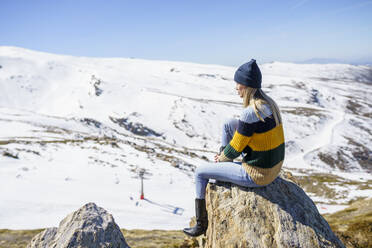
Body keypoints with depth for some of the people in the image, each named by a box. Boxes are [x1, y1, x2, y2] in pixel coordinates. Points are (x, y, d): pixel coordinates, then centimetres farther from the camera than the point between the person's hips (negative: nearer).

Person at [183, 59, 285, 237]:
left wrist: (222, 157, 5)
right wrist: (223, 153, 12)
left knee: (200, 172, 7)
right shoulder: (269, 103, 2)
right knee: (228, 124, 14)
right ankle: (221, 162, 32)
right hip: (274, 166, 9)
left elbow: (235, 148, -18)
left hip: (257, 174, -9)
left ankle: (201, 224, 26)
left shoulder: (250, 112, -27)